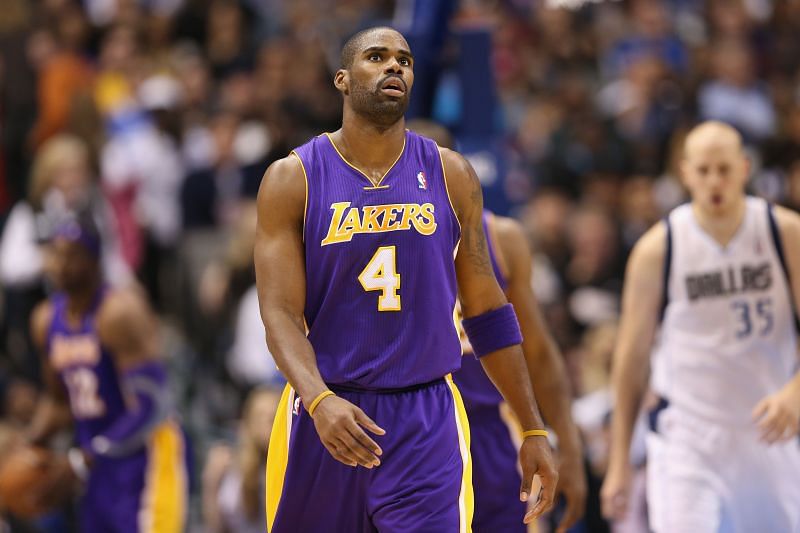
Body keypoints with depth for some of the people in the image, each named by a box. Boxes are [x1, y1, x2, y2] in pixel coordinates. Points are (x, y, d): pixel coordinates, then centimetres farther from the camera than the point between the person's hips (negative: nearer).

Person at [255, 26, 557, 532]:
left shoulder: (451, 176, 4)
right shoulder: (292, 180, -2)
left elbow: (487, 311, 11)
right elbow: (281, 314, -10)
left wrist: (533, 431, 9)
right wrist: (320, 400, -29)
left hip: (428, 421, 0)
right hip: (324, 415, 0)